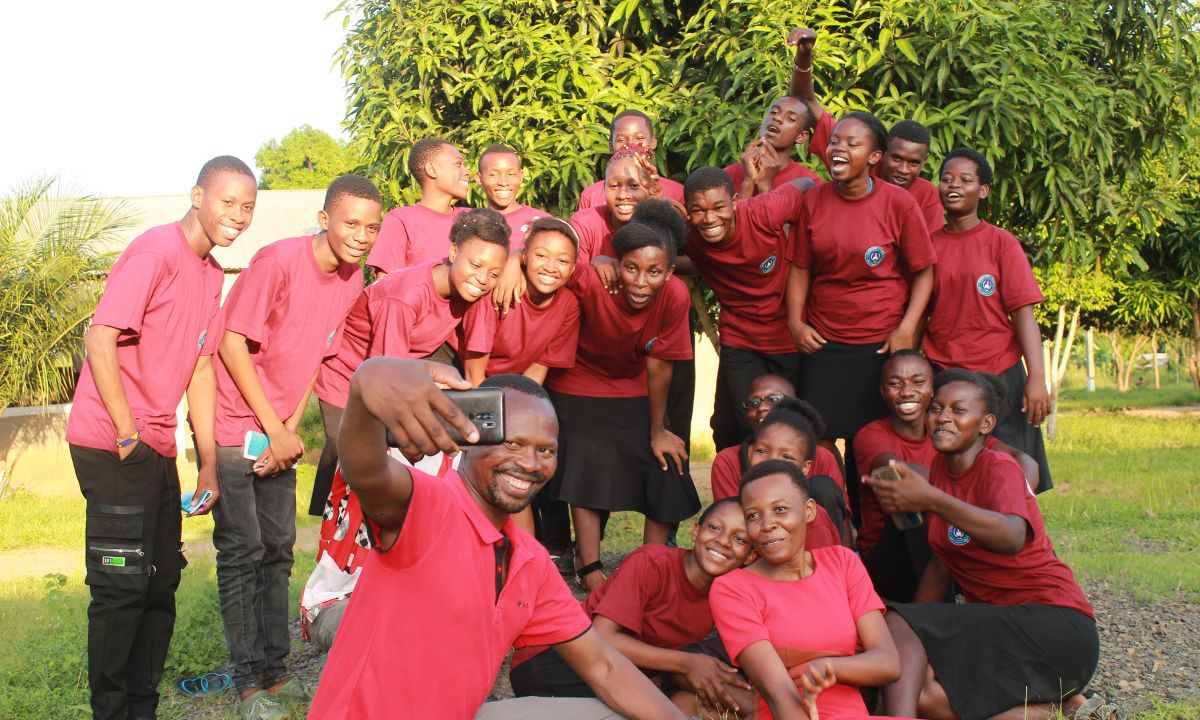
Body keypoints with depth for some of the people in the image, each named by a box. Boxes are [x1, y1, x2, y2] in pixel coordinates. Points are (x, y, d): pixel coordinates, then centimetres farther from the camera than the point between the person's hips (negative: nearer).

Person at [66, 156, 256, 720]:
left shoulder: (211, 272, 13)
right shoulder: (157, 250, -14)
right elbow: (99, 340, -20)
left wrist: (208, 462, 11)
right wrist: (128, 437, -17)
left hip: (157, 449, 9)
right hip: (113, 446, -9)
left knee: (160, 584, 14)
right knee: (122, 587, -5)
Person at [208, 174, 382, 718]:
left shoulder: (352, 281, 1)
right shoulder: (279, 260, -19)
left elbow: (316, 357, 7)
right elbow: (232, 344, -19)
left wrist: (291, 429, -3)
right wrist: (276, 430, -16)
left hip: (281, 429, 6)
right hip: (234, 422, -6)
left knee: (277, 549, 9)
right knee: (242, 550, -4)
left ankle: (275, 672, 18)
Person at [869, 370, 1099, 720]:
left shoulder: (999, 467, -11)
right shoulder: (940, 468, 10)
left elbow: (1013, 538, -35)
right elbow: (942, 565, 15)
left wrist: (931, 500, -46)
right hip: (994, 623, 8)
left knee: (898, 623, -24)